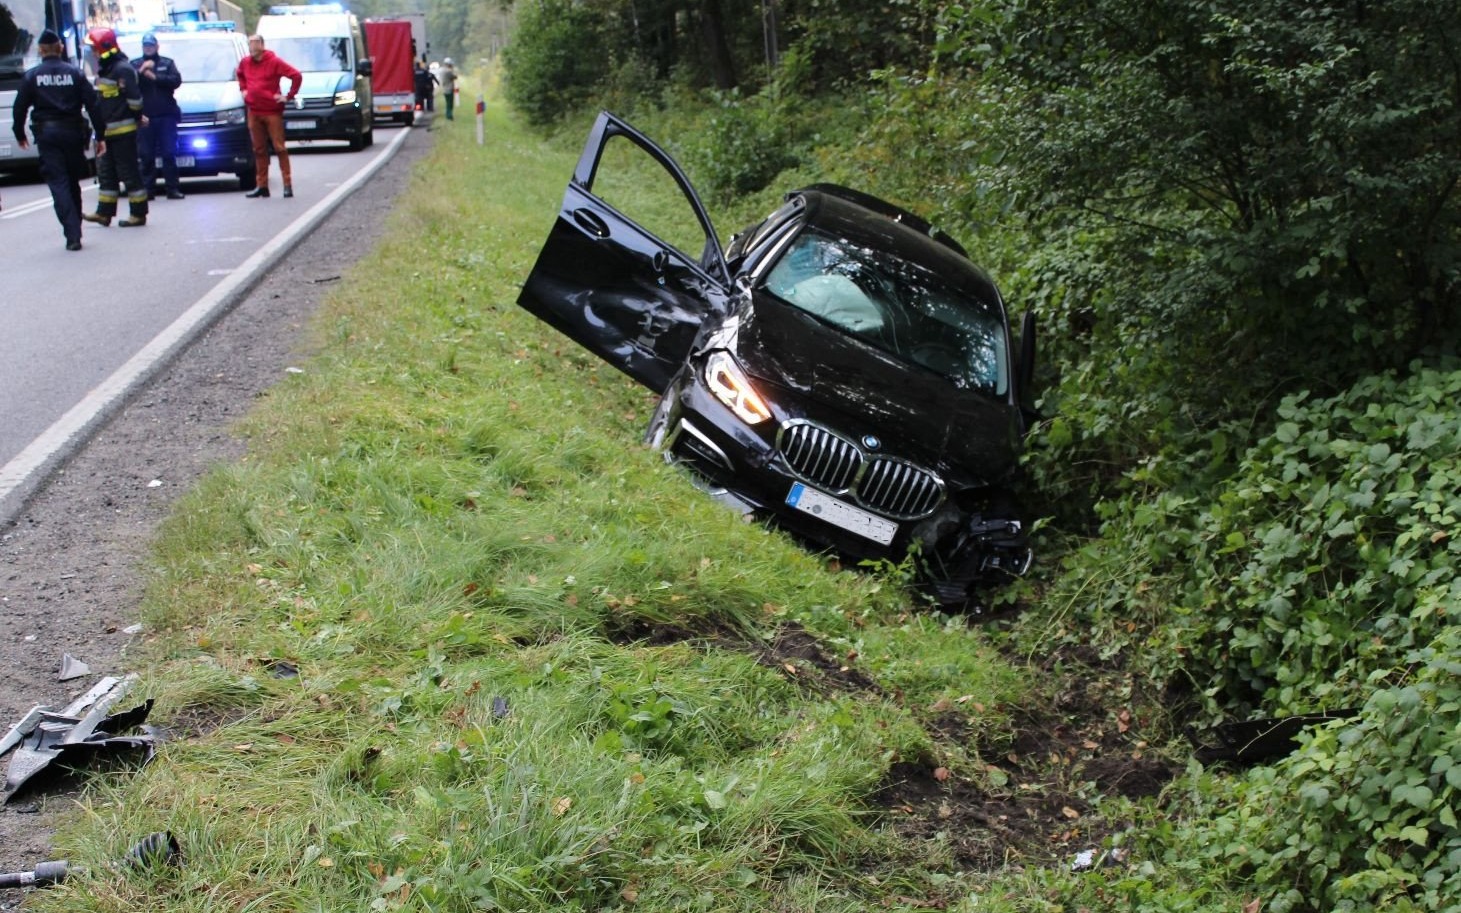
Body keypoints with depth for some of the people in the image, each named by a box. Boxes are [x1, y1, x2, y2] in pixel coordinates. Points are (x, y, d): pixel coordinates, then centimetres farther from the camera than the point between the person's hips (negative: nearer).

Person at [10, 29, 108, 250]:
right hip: (72, 132, 2)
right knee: (73, 182, 15)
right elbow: (93, 105, -2)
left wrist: (20, 135, 16)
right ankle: (75, 230, 21)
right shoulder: (75, 73, 2)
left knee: (58, 184, -5)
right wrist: (100, 136, 3)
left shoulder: (31, 76, 0)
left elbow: (20, 107, 2)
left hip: (47, 135, -2)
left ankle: (73, 235, -16)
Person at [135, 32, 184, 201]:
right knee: (146, 155, -1)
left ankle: (172, 188, 0)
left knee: (169, 153, -2)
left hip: (166, 115, 0)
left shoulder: (167, 63, 13)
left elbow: (176, 80, -3)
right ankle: (148, 189, 1)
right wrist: (141, 71, -12)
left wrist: (155, 77, -9)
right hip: (144, 117, 0)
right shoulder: (135, 65, 13)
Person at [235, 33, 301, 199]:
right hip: (253, 112, 6)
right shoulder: (245, 62, 9)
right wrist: (243, 89, 18)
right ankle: (262, 186, 12)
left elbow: (296, 76, -12)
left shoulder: (274, 61, -9)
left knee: (279, 148, -5)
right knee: (259, 150, 8)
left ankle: (288, 184, -2)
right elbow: (240, 75, 32)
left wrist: (289, 96, -11)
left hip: (272, 112, -5)